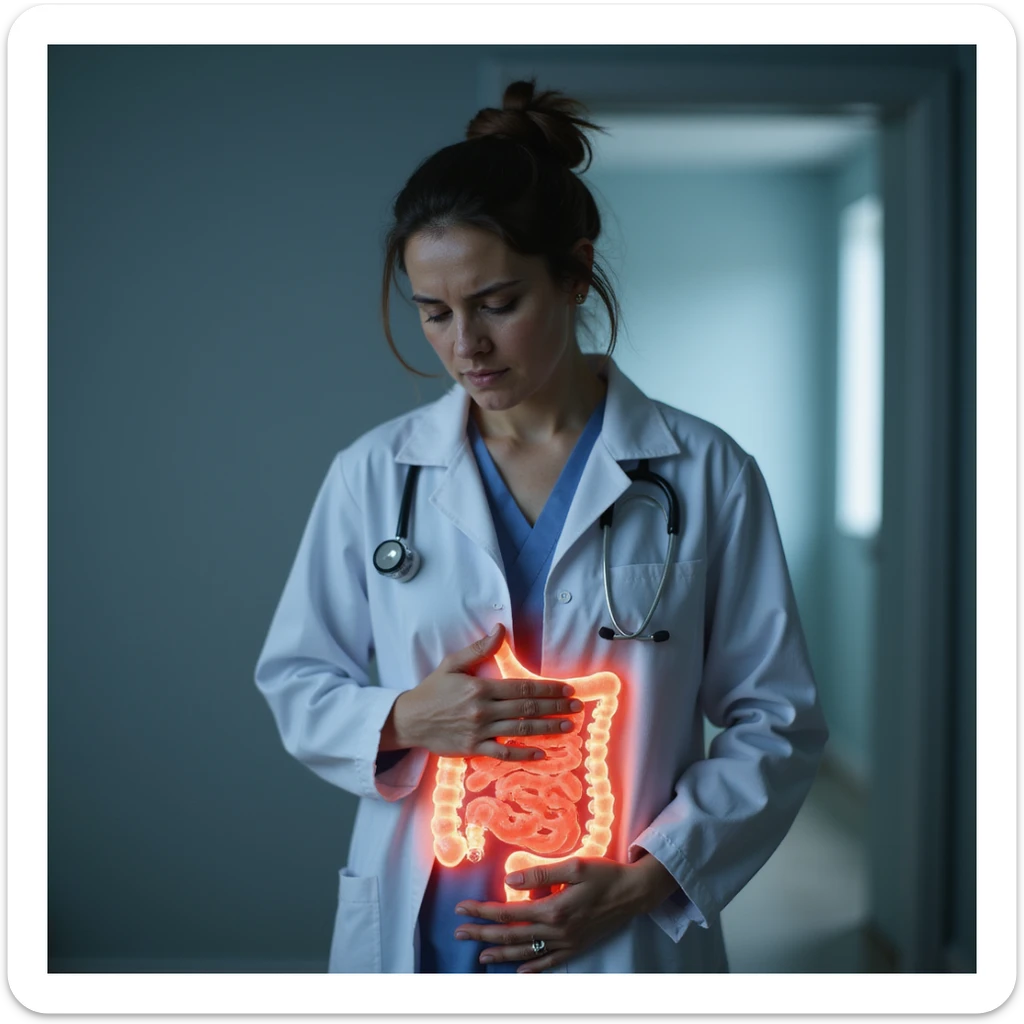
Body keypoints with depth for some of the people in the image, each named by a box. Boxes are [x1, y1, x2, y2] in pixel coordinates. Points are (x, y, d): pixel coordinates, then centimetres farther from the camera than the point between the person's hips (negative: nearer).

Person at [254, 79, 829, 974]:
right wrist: (401, 720, -14)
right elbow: (293, 677, 6)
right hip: (413, 931, 2)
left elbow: (777, 721, -4)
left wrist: (645, 881, -14)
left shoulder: (705, 478, -7)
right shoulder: (374, 473, -2)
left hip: (626, 939, -1)